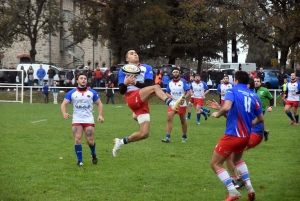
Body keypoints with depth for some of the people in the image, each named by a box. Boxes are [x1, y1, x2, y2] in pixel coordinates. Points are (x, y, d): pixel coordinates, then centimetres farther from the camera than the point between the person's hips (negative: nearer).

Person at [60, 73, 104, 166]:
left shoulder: (92, 92, 4)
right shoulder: (71, 93, 0)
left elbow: (99, 103, 12)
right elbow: (64, 104, -4)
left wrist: (100, 115, -3)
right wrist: (64, 113, -24)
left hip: (89, 120, 0)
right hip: (76, 120, 0)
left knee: (90, 141, -2)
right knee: (77, 140, -11)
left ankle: (93, 155, 28)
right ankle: (79, 161, 1)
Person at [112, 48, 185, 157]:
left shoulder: (147, 68, 16)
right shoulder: (123, 71, 13)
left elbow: (149, 84, -1)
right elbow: (122, 91, 7)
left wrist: (136, 83, -16)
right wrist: (125, 83, -13)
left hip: (142, 102, 4)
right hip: (132, 98, -4)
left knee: (144, 134, -3)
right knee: (155, 87, -27)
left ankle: (121, 142, 17)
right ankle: (171, 103, -50)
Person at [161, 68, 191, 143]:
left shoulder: (183, 81, -6)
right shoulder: (170, 83, 5)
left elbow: (188, 92, -10)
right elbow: (167, 93, 12)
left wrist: (184, 98, -27)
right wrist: (170, 96, -10)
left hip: (182, 105, -2)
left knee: (183, 121, 9)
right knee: (169, 119, -14)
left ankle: (184, 137, 27)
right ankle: (167, 137, -17)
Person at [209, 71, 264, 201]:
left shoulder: (232, 91, -8)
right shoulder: (254, 96, 6)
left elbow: (226, 107, -27)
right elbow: (261, 118, 10)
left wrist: (217, 114, -7)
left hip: (232, 135, -6)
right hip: (246, 136, 6)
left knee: (215, 164, 6)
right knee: (237, 159, 33)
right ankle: (249, 189, 20)